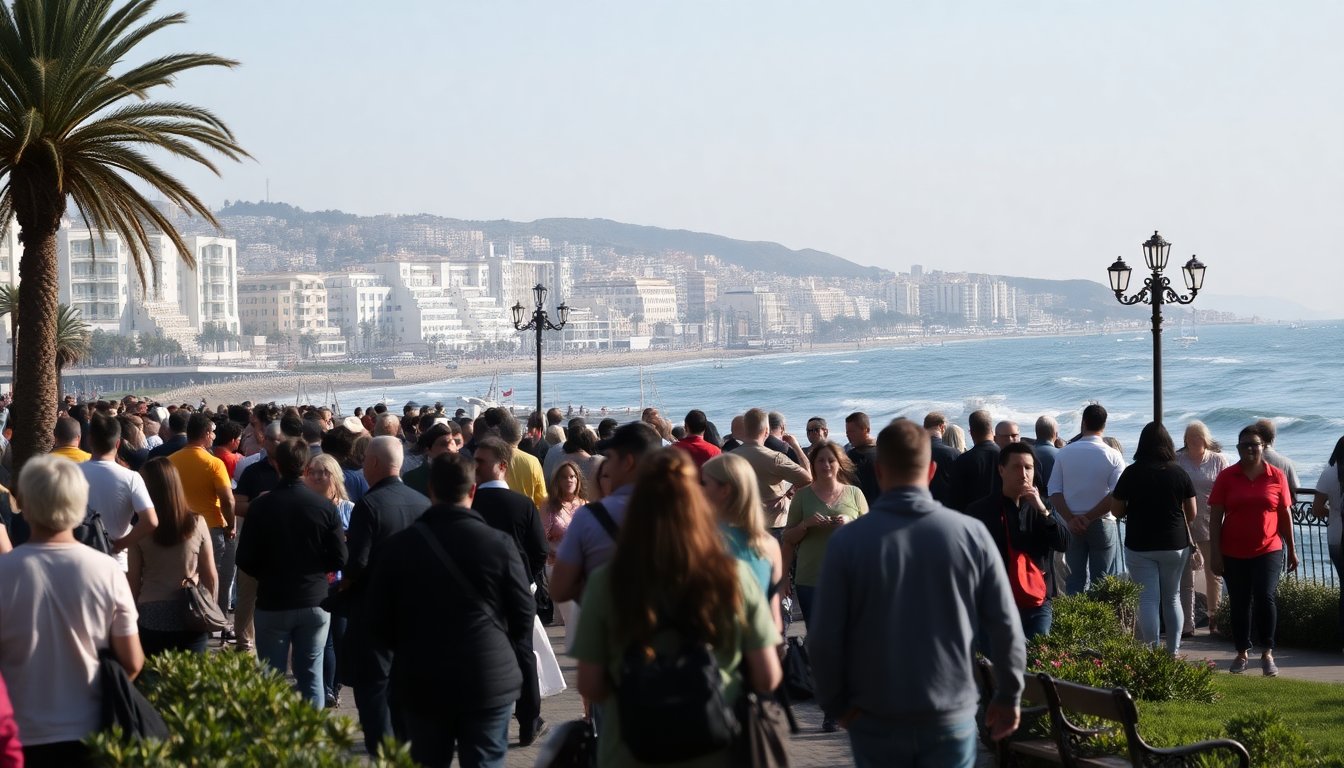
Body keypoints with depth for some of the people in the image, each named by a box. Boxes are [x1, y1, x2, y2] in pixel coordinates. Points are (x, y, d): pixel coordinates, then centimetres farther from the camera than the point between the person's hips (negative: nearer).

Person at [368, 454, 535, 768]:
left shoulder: (398, 545, -5)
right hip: (489, 682, -1)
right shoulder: (499, 543, -9)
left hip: (421, 682, 2)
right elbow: (524, 615, -3)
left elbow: (378, 620, 2)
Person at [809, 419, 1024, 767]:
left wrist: (836, 704, 6)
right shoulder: (971, 534, -7)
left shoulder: (847, 541, -10)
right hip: (952, 717, 0)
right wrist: (1008, 696, 11)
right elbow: (1006, 626, -3)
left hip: (876, 721, 0)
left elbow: (824, 637, -9)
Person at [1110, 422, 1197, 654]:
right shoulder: (1179, 474, -3)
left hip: (1139, 545, -2)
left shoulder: (1131, 473, -8)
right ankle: (1173, 651, 15)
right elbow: (1191, 513, 2)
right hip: (1175, 544, 2)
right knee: (1172, 598, 14)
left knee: (1148, 600, 0)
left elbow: (1116, 510, -3)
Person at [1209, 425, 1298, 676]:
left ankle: (1267, 653, 1)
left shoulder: (1277, 476, 0)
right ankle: (1242, 653, 23)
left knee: (1265, 597, -13)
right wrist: (1215, 553, -5)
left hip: (1269, 551, -1)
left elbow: (1285, 514, 6)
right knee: (1239, 603, 8)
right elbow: (1215, 516, -1)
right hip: (1234, 554, 1)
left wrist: (1291, 549, 8)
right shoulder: (1226, 477, -1)